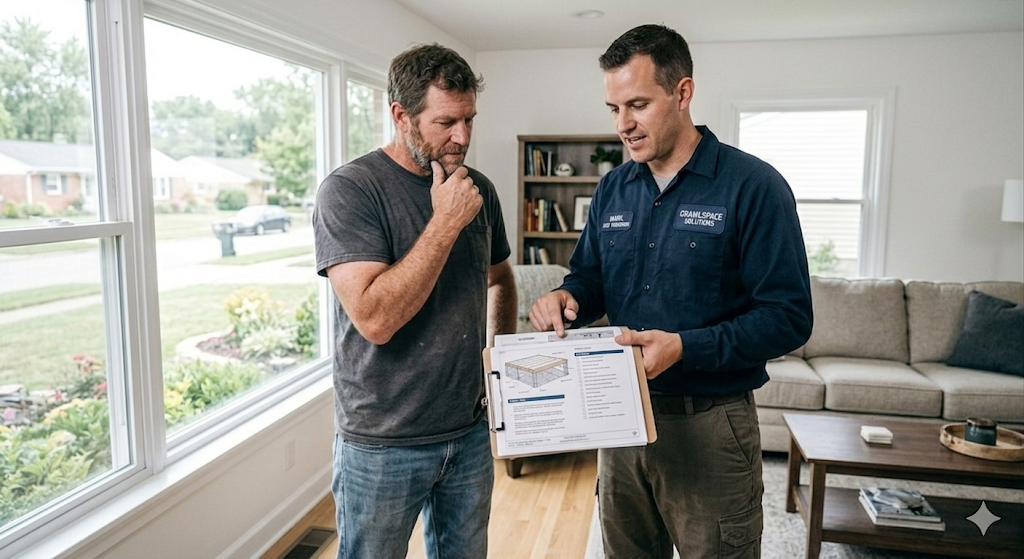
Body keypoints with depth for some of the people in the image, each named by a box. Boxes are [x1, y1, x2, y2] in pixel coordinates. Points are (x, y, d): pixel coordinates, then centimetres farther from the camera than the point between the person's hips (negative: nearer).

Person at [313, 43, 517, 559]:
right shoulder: (349, 190, -15)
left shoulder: (479, 190, 2)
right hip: (383, 444, -5)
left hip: (470, 431, 5)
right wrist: (446, 222, -24)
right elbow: (375, 318, -26)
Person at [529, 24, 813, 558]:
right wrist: (567, 297, -10)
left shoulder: (753, 186, -13)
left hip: (710, 424, -5)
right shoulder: (612, 189, 5)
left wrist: (686, 347, -26)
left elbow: (789, 317, -15)